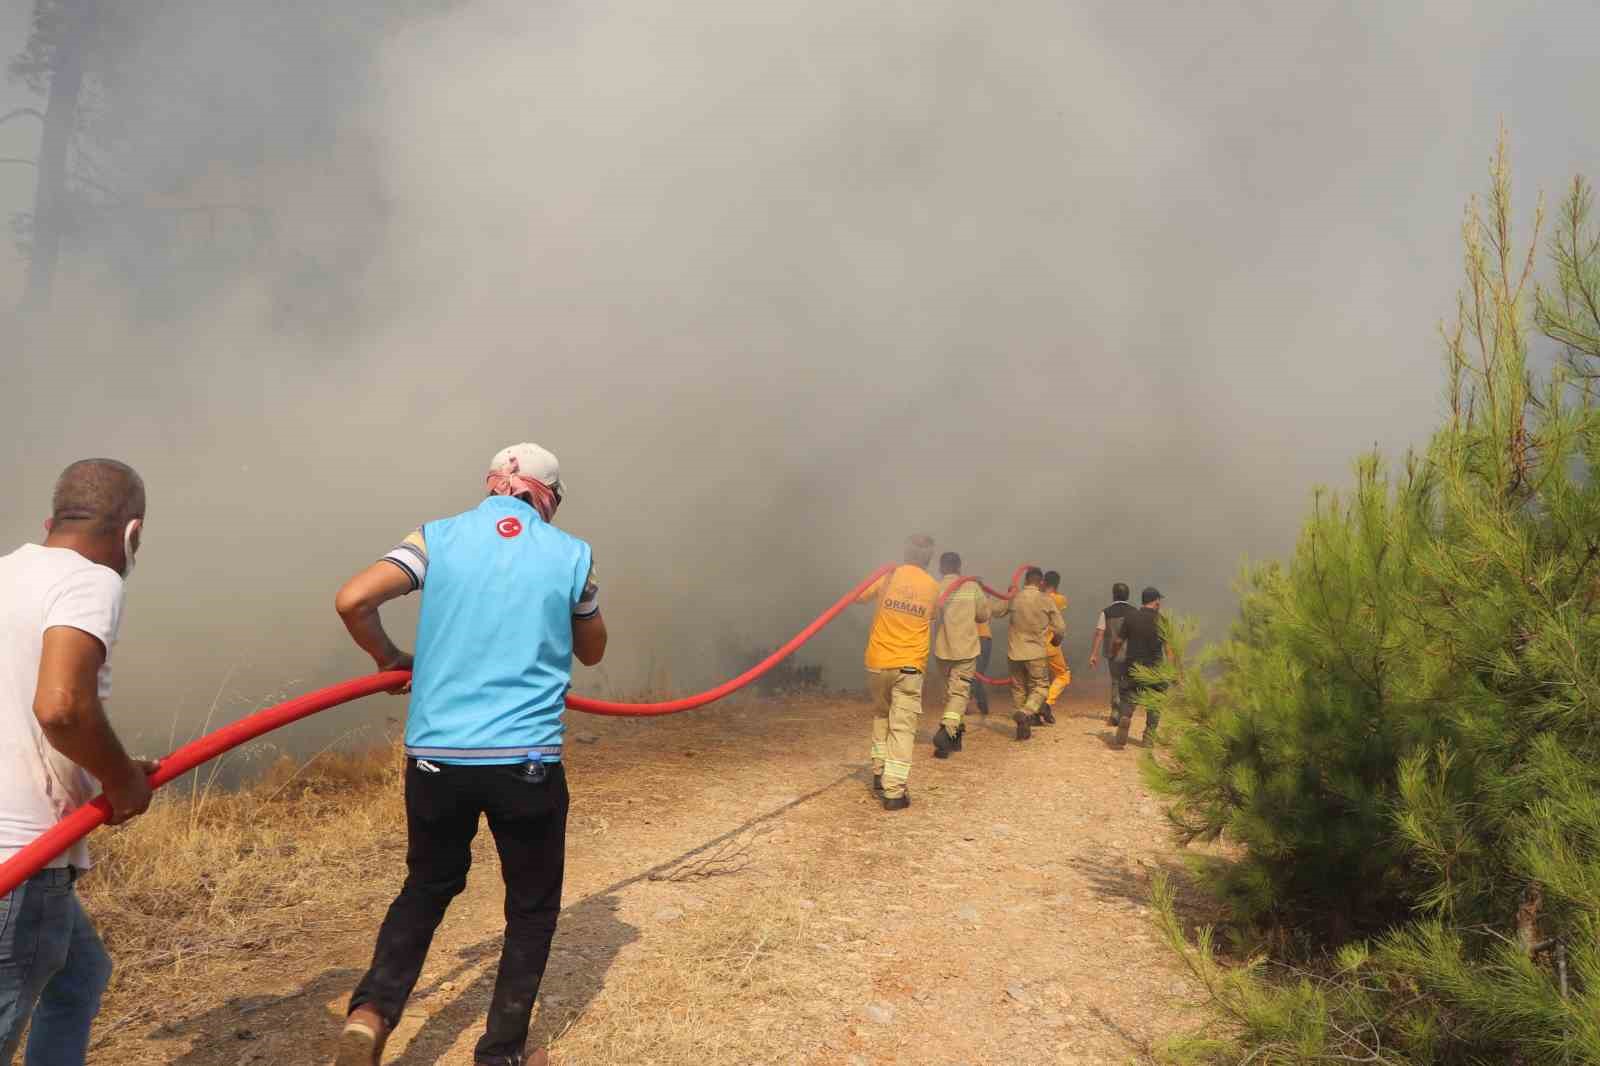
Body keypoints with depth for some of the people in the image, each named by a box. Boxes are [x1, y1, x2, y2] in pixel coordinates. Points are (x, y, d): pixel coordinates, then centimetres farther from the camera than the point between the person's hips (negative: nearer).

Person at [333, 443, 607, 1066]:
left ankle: (372, 1010, 9)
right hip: (527, 759, -2)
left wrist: (388, 658, 9)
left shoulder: (438, 537, 2)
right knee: (533, 907, 17)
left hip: (435, 755, 2)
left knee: (427, 885, 26)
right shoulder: (571, 554, 2)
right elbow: (591, 653, 15)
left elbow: (352, 601, -8)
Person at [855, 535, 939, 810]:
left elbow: (859, 597, 9)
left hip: (878, 662, 2)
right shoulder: (933, 586, 2)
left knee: (881, 716, 23)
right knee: (902, 728, -1)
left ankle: (879, 773, 25)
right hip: (909, 665, -1)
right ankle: (894, 792, -6)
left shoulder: (889, 575, -2)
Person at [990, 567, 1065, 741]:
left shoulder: (1013, 598, -2)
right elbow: (1061, 627, -5)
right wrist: (1056, 640, 16)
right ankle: (1025, 713, -19)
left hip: (1015, 650, 3)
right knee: (1040, 686, 8)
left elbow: (996, 611, 15)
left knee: (1018, 688, 14)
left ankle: (1023, 728, 18)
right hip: (1037, 651, -3)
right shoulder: (1046, 600, -7)